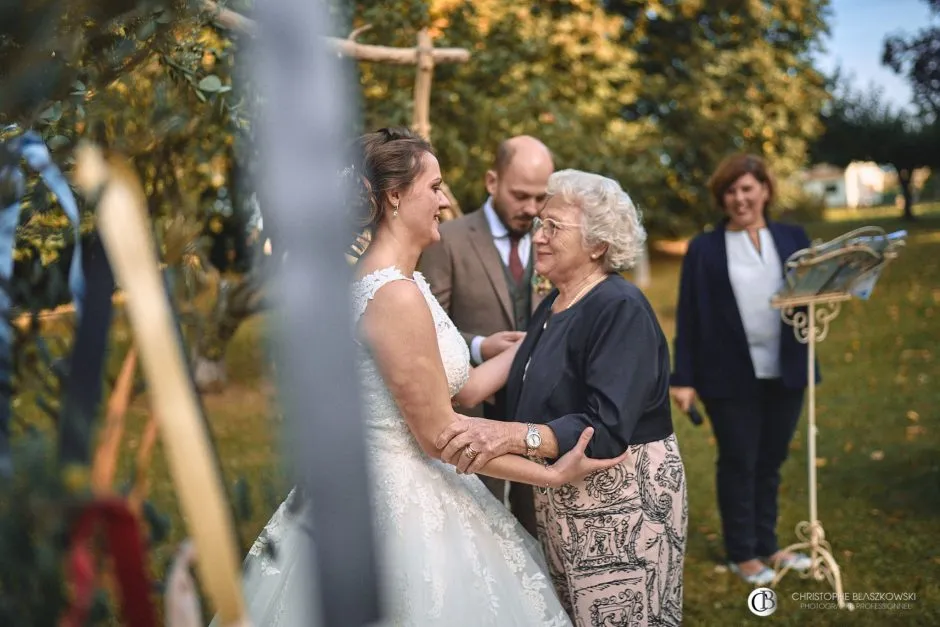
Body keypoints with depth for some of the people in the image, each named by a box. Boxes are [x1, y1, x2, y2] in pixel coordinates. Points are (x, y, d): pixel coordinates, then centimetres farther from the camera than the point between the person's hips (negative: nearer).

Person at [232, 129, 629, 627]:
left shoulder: (378, 281, 6)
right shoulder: (397, 295, -22)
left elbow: (465, 389, 9)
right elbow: (438, 434, -19)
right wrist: (551, 474, -13)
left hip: (392, 484, 9)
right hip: (402, 498, -9)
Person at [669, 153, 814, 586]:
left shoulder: (793, 238, 8)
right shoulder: (704, 249, 0)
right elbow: (688, 316, -2)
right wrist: (684, 378, -7)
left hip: (785, 372, 3)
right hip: (731, 376, -3)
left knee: (770, 462, 14)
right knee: (738, 464, 7)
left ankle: (767, 546, 29)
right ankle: (742, 554, 21)